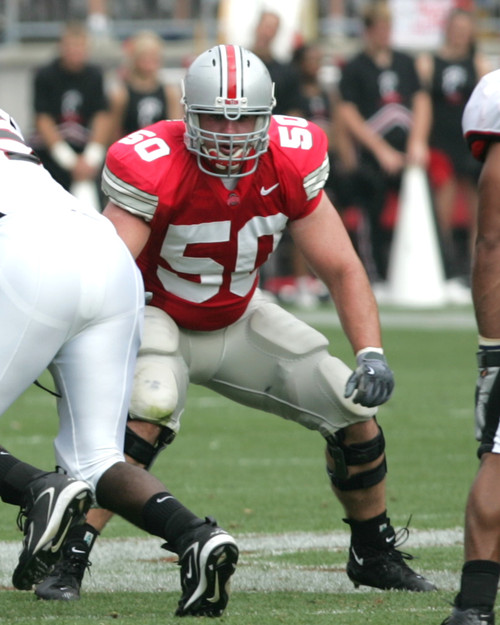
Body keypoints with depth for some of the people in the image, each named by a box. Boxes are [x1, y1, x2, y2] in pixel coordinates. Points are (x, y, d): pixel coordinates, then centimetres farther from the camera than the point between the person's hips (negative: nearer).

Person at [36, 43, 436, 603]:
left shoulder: (290, 164, -18)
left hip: (236, 322, 5)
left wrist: (371, 355, -22)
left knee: (354, 406, -1)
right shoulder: (155, 169, -30)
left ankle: (374, 555, 23)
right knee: (149, 405, -36)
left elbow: (340, 268, -10)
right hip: (158, 319, -5)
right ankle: (68, 560, -29)